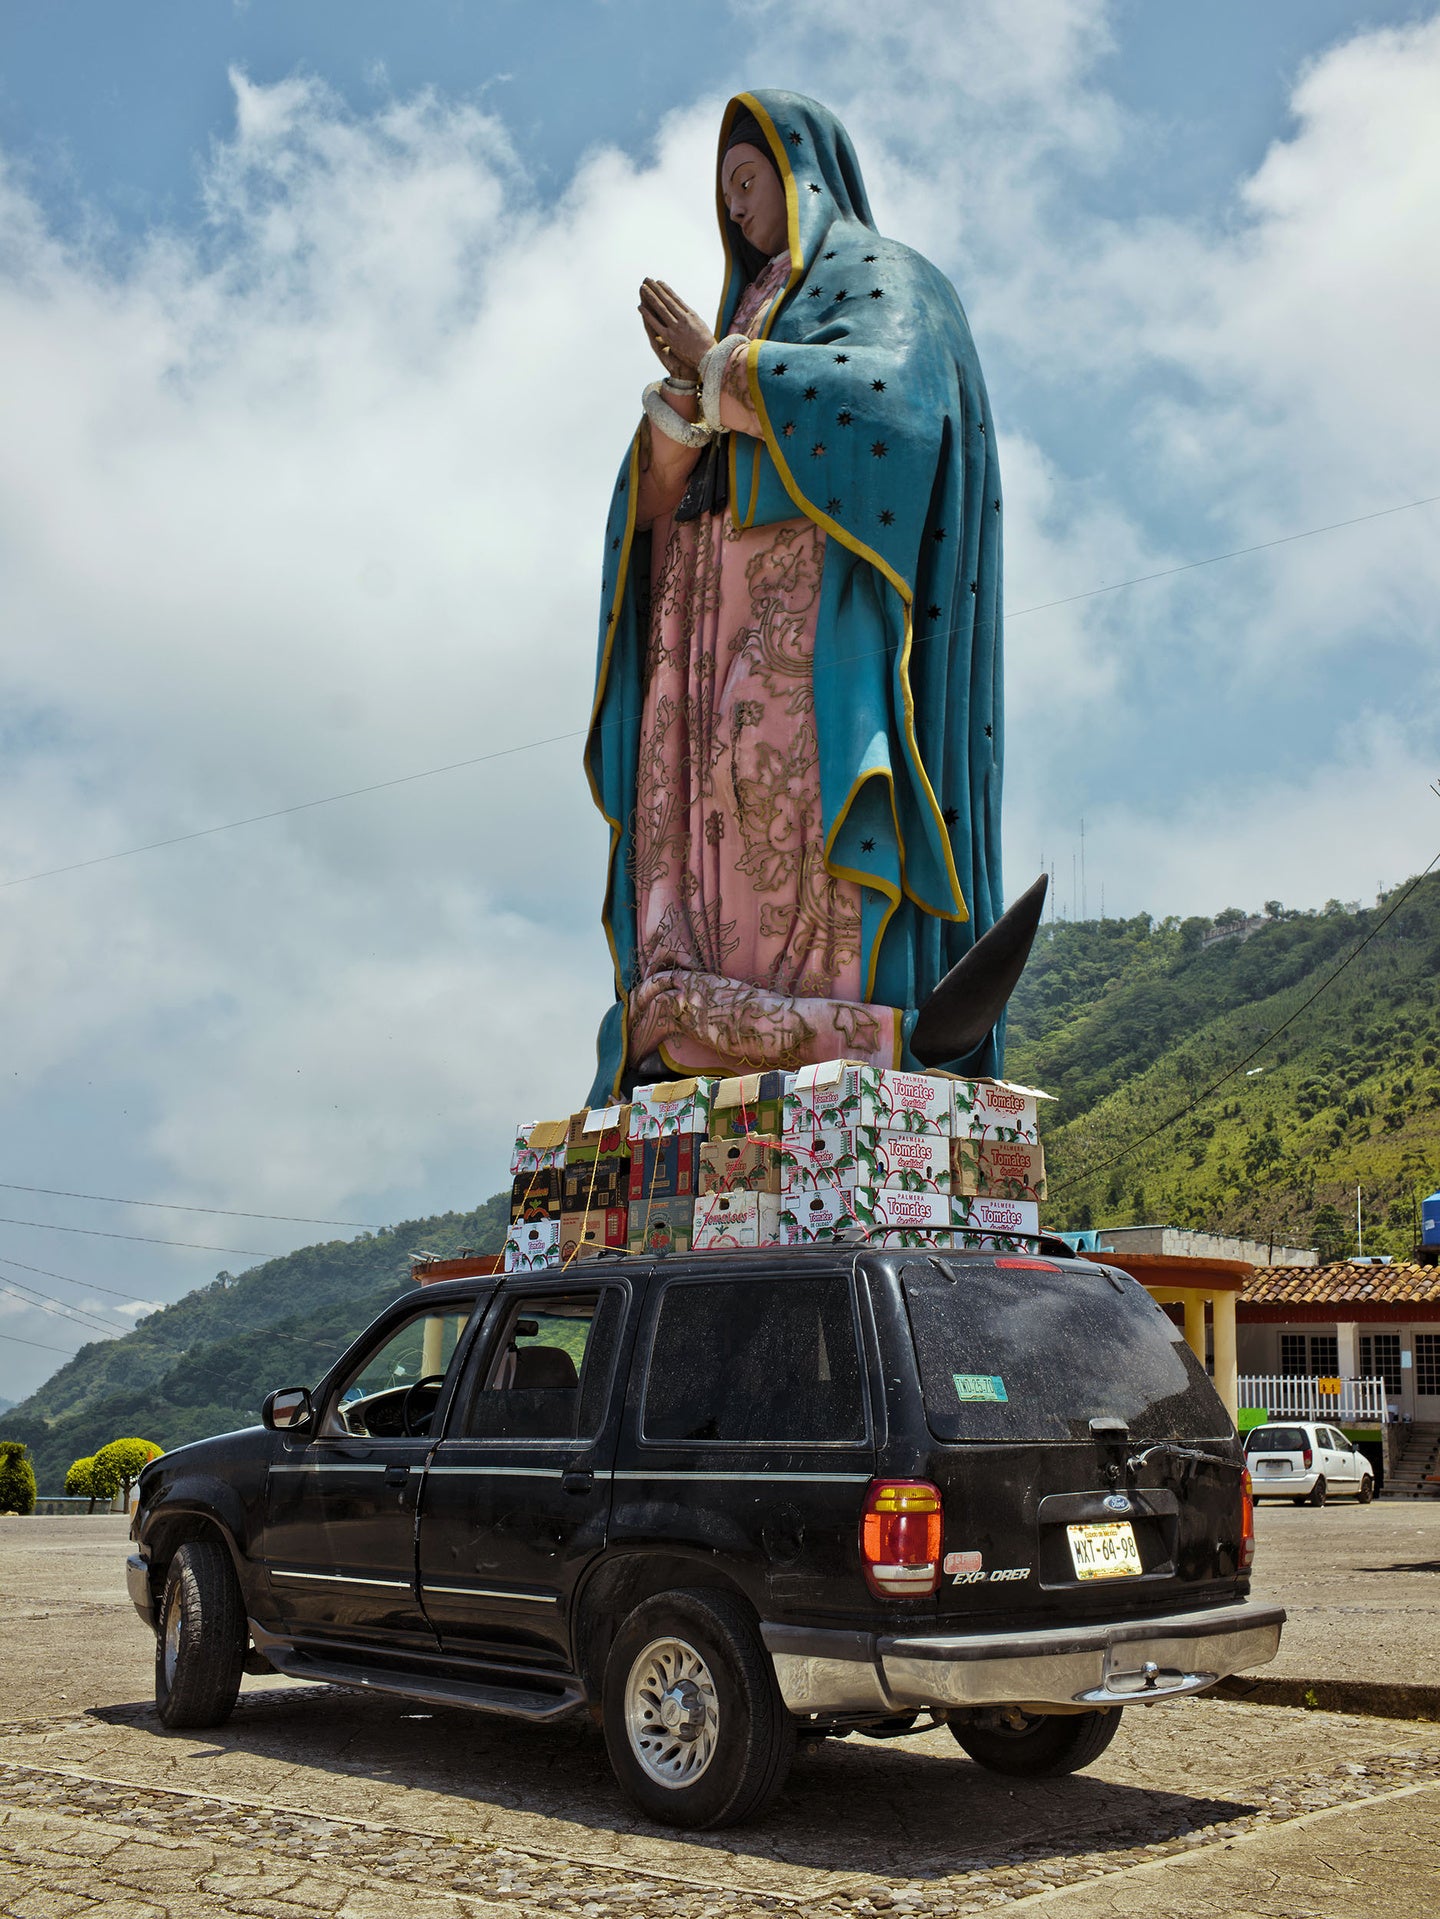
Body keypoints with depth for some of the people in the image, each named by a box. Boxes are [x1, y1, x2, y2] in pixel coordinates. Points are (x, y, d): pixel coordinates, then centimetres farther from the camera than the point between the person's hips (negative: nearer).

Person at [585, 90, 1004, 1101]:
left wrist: (720, 364, -4)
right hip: (722, 619, 7)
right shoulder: (751, 318, 33)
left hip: (826, 581, -7)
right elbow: (657, 495, 18)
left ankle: (840, 1036, -33)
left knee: (791, 755, -28)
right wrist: (687, 389, -3)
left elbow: (885, 393, -14)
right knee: (686, 794, -12)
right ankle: (708, 1052, -22)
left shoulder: (885, 279, 12)